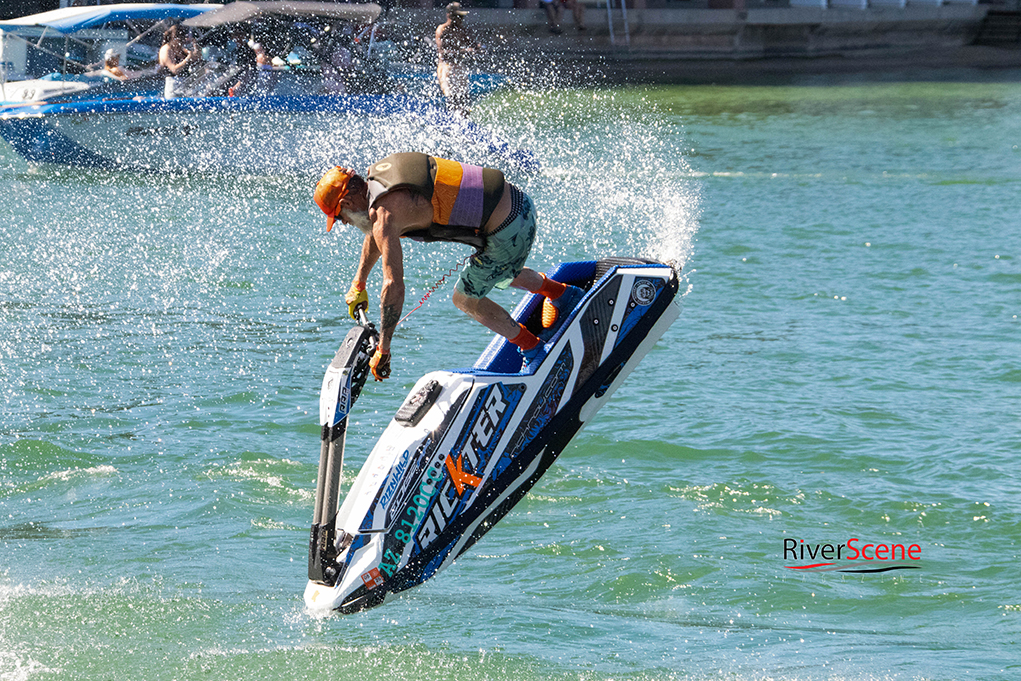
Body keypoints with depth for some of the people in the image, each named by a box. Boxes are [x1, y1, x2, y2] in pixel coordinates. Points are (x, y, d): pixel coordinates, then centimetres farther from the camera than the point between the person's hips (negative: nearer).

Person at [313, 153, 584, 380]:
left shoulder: (384, 213, -19)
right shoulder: (378, 171, 10)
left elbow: (394, 286, -23)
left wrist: (382, 350, -16)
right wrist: (358, 284, 37)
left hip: (509, 233, -9)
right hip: (517, 198, 9)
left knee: (466, 299, 11)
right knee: (500, 274, 35)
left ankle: (533, 350, 26)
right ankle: (562, 293, 53)